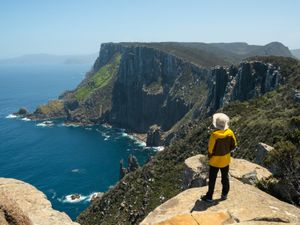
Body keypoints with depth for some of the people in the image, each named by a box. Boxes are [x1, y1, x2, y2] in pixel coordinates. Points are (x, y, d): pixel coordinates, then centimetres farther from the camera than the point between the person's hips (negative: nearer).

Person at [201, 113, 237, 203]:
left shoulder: (215, 134, -29)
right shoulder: (230, 132, -13)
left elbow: (211, 148, -21)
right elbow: (234, 145, -1)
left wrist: (209, 156, -2)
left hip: (215, 160, -4)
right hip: (226, 160, 5)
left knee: (212, 179, 11)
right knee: (225, 177, 22)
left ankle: (209, 197, 24)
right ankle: (224, 195, 37)